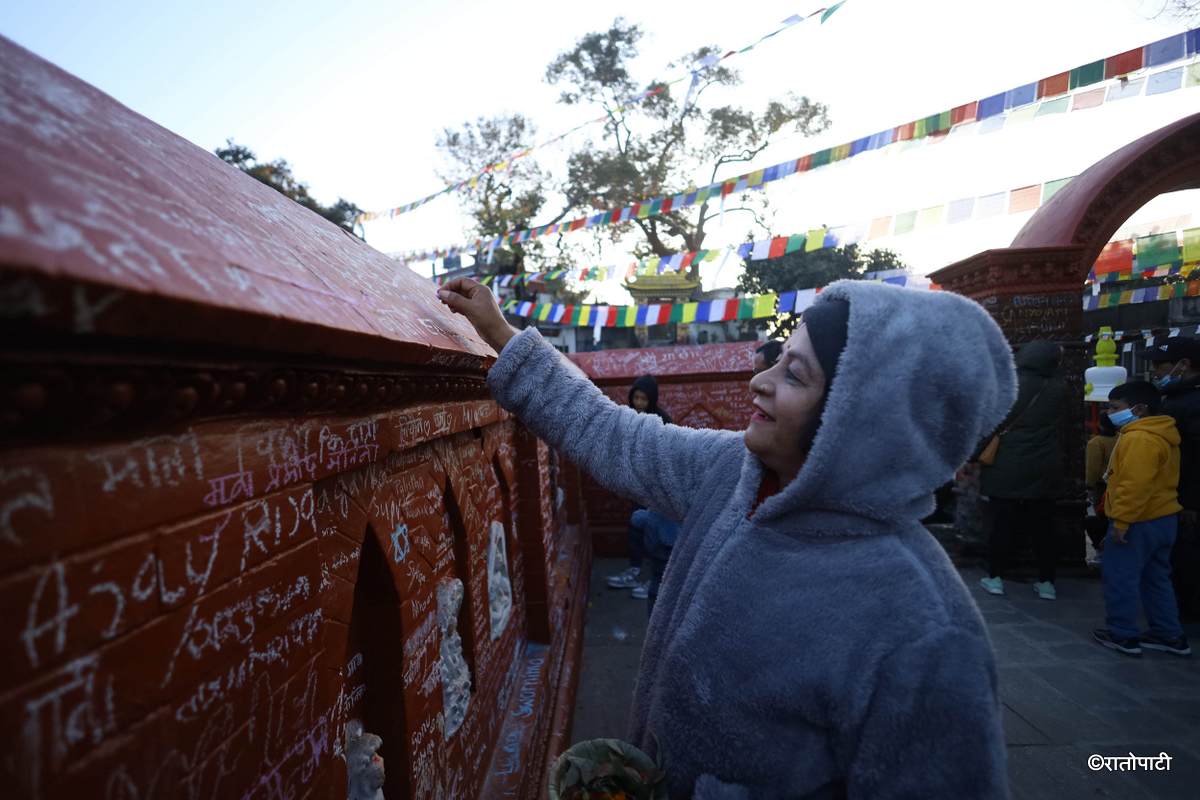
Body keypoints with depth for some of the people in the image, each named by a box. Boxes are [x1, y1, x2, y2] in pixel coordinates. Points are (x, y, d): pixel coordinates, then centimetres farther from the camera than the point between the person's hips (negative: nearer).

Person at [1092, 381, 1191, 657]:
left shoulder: (1140, 439, -22)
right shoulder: (1161, 435, 13)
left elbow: (1135, 485, -28)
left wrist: (1120, 521, -23)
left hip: (1138, 522, -10)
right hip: (1162, 518, 10)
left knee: (1120, 578, 1)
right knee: (1156, 578, 18)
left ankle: (1122, 634, 10)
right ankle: (1169, 634, 26)